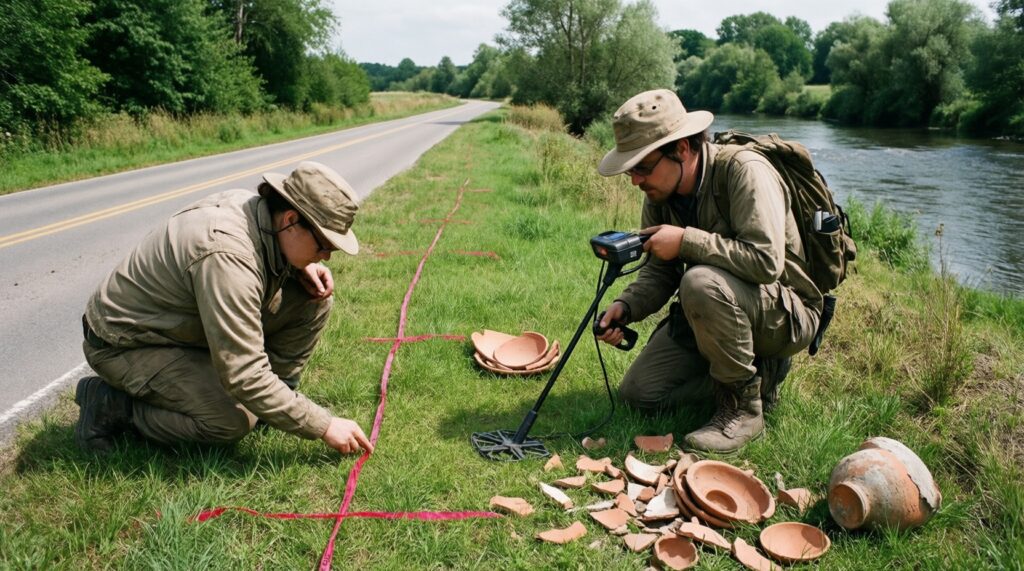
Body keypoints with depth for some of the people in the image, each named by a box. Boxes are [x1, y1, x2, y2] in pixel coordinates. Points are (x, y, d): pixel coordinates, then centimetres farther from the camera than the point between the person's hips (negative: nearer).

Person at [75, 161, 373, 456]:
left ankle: (278, 391, 7)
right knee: (236, 421, -28)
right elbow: (244, 379, -35)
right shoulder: (226, 256, -37)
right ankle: (112, 404, -6)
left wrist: (303, 268, -10)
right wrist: (324, 426, -29)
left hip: (190, 327, 8)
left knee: (313, 297, -7)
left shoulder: (254, 206, -11)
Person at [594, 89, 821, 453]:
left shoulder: (743, 171, -25)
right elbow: (660, 271, 4)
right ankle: (759, 372, 10)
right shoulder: (659, 194, -3)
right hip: (715, 312, 8)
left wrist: (686, 240, -32)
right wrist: (626, 306, -16)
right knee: (638, 392, -1)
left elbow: (767, 260, -36)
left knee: (702, 282, -38)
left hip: (787, 313, -7)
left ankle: (743, 409, -17)